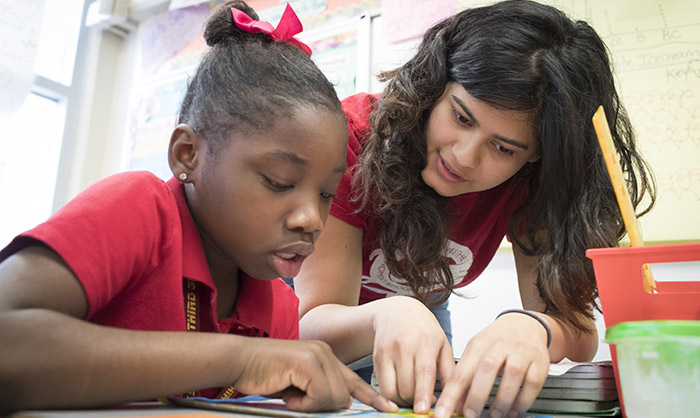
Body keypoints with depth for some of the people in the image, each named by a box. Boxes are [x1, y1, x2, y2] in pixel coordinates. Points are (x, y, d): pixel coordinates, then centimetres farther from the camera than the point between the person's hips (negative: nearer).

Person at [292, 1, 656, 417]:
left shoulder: (530, 178, -19)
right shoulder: (353, 137, -29)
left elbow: (580, 331, -23)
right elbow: (312, 325, -30)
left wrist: (531, 328, -45)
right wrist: (388, 315, -50)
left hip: (425, 309, 3)